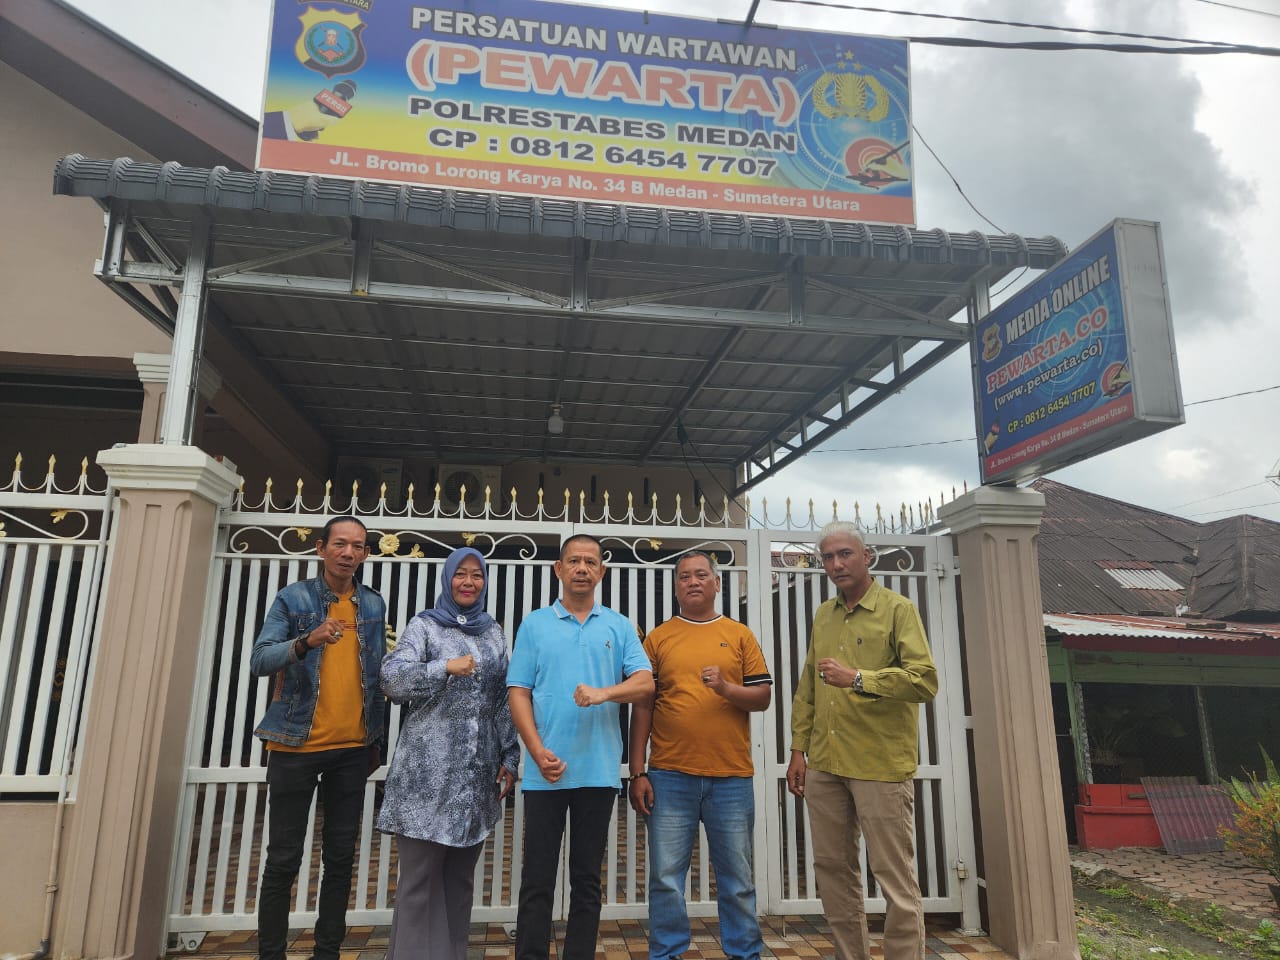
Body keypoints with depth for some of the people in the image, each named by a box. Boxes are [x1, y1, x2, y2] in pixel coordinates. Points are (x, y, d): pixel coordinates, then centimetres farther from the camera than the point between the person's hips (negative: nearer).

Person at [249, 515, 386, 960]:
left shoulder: (374, 605, 8)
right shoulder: (293, 597, -3)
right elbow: (259, 660, -12)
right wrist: (306, 642, -30)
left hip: (353, 749, 3)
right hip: (296, 745, -3)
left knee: (341, 857, 10)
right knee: (283, 859, 3)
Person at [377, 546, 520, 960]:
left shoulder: (494, 633, 13)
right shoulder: (424, 625, 2)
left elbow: (505, 700, 13)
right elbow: (391, 679, -11)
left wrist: (510, 758, 8)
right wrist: (446, 667, -23)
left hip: (478, 770, 4)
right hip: (429, 768, -4)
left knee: (460, 875, 11)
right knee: (420, 877, -1)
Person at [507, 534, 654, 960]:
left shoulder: (619, 627, 8)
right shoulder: (534, 624, 6)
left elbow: (645, 682, -2)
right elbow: (518, 693, 1)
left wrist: (604, 693, -21)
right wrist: (539, 753, -10)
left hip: (599, 772, 1)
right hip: (546, 772, -1)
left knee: (587, 880, 11)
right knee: (537, 878, 5)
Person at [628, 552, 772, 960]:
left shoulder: (740, 635, 8)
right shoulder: (658, 638, 7)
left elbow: (762, 697, 5)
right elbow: (642, 706, 5)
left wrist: (726, 688, -15)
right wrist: (638, 773, 0)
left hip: (731, 775, 1)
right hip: (670, 775, 0)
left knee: (737, 877, 9)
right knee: (666, 877, 5)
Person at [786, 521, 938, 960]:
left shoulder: (897, 609, -4)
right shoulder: (822, 616, 13)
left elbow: (925, 679, -16)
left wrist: (857, 678, -24)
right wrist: (798, 749, 12)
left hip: (881, 764, -6)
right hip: (825, 765, 6)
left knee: (894, 875, 0)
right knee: (832, 868, 13)